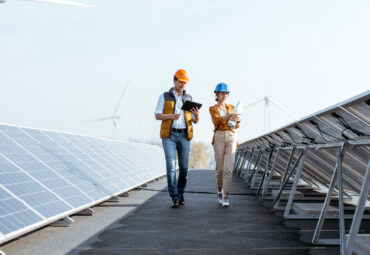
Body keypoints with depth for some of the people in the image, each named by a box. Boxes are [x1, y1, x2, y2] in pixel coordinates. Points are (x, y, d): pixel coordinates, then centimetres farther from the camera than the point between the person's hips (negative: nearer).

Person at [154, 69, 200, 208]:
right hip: (169, 135, -2)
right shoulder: (164, 96, 6)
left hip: (184, 136, 3)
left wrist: (197, 116, -17)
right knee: (171, 166, -12)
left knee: (184, 167, 3)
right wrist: (171, 116, -22)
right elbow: (158, 116, -2)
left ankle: (180, 193, 23)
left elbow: (195, 121, 9)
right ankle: (175, 198, -11)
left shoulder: (188, 98, 12)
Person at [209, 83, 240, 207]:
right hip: (219, 137, -2)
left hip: (231, 137, 2)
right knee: (220, 168, 4)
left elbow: (236, 126, 8)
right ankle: (220, 191, 26)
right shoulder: (213, 109, 5)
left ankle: (225, 197, -9)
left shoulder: (231, 107, 15)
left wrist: (237, 120, -16)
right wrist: (229, 116, -33)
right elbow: (217, 121, -16)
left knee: (228, 168, -10)